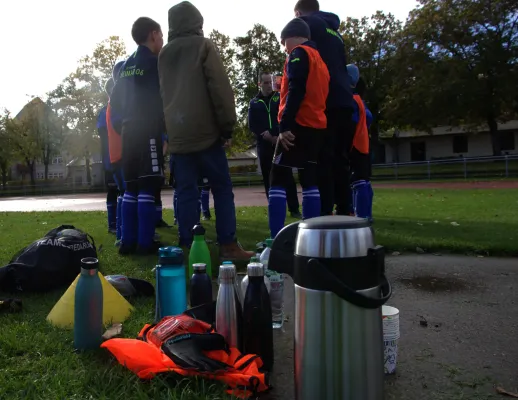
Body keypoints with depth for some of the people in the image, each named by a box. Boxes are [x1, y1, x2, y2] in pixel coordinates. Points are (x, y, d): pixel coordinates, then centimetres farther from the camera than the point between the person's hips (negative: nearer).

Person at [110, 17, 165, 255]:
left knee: (131, 188, 8)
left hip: (128, 131, 7)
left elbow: (115, 100, 18)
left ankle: (128, 241, 9)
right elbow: (163, 98, -6)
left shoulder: (126, 66, 18)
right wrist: (164, 124, 8)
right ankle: (145, 243, -6)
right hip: (148, 131, -7)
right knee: (147, 188, -7)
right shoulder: (155, 62, -4)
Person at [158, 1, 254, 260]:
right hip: (204, 131, -5)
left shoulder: (164, 54, 18)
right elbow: (220, 87, -8)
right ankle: (228, 246, -2)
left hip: (176, 135, 5)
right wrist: (227, 126, -6)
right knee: (222, 188, 0)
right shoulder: (203, 46, 0)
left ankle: (189, 247, 2)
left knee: (185, 192, 4)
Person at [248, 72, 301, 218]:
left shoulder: (280, 97, 9)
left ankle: (294, 209, -2)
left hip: (281, 142, -1)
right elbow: (252, 125, 3)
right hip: (264, 145, 1)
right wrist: (266, 135, -10)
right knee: (269, 178, 3)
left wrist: (278, 136, -13)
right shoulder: (254, 103, 12)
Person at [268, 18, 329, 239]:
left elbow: (295, 92, -16)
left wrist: (284, 126, -20)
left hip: (299, 125, -8)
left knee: (278, 180, -6)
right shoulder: (319, 59, 24)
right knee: (309, 181, 8)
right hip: (316, 126, 9)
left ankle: (276, 239, -11)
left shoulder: (299, 53, -3)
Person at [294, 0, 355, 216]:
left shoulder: (305, 23, 7)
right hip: (343, 100, 7)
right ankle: (344, 212, 9)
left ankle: (324, 214, -13)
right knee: (340, 160, 8)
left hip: (324, 102, -7)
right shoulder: (334, 31, 29)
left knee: (323, 161, -10)